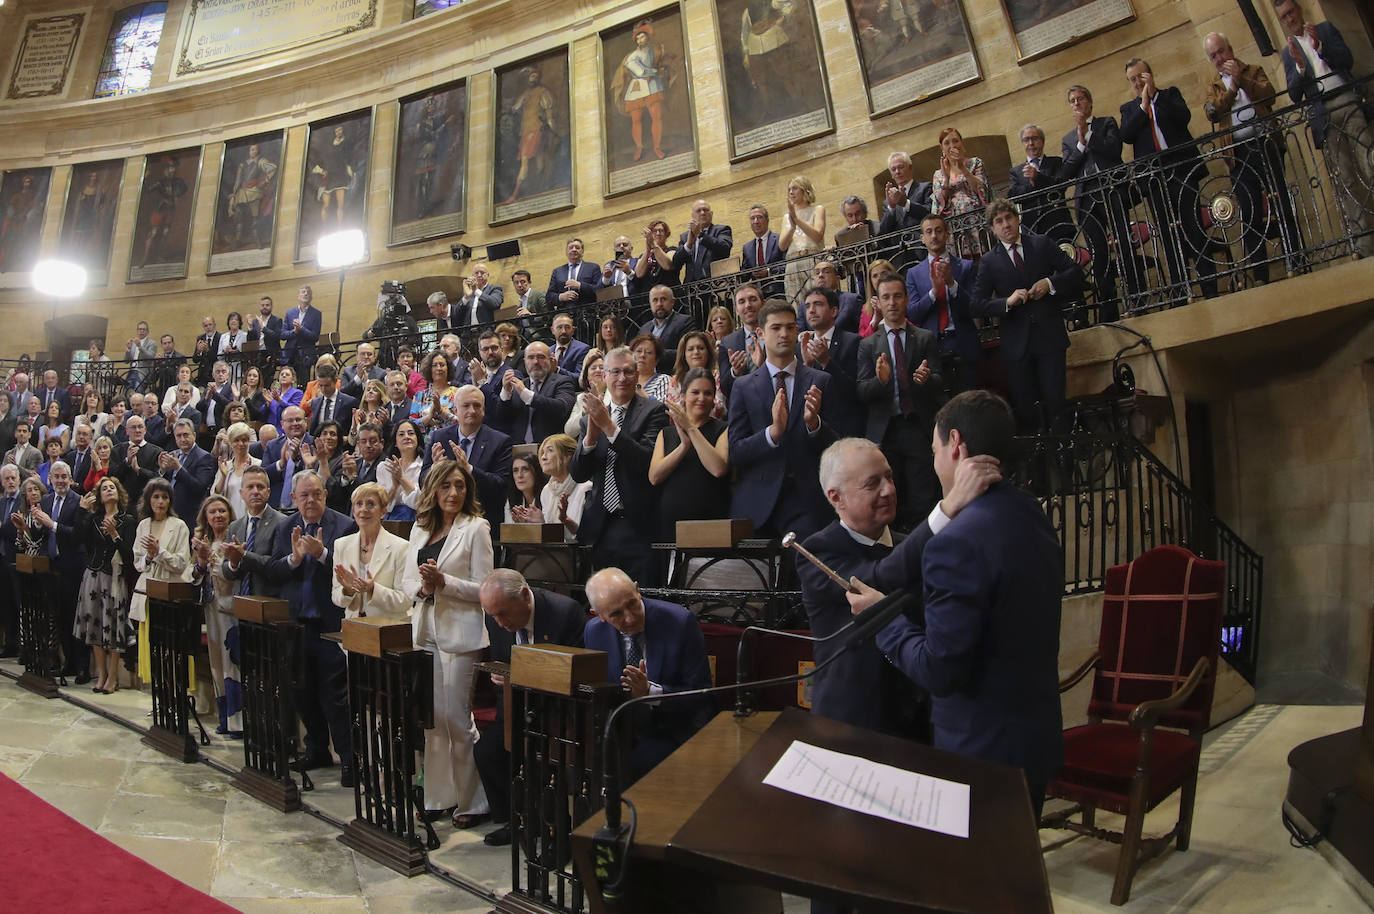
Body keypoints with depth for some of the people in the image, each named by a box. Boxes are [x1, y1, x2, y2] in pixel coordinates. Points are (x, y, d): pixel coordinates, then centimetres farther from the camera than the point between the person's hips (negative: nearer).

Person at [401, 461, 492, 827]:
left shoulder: (476, 528, -4)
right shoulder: (420, 528, 13)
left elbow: (483, 588, -8)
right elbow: (406, 579, 13)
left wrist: (443, 582, -20)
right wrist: (421, 587, -9)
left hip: (460, 634, -5)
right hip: (425, 630, 6)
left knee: (457, 719, -2)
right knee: (431, 718, 9)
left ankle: (472, 801, 12)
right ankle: (438, 796, 23)